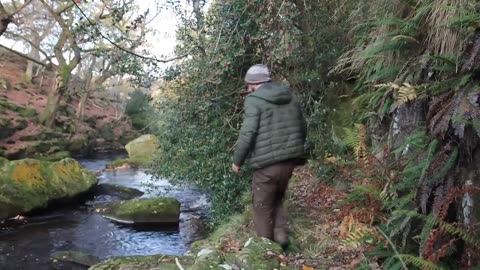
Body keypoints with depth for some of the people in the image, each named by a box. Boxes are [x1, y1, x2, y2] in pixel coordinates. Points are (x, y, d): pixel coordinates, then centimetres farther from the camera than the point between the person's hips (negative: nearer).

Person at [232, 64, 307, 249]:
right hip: (289, 160, 6)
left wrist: (237, 160, -5)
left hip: (267, 163, -6)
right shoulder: (291, 98, 11)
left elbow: (247, 134, -16)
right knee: (277, 200, 23)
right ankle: (281, 237, 13)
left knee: (263, 206, 10)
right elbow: (302, 129, 15)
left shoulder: (254, 100, -9)